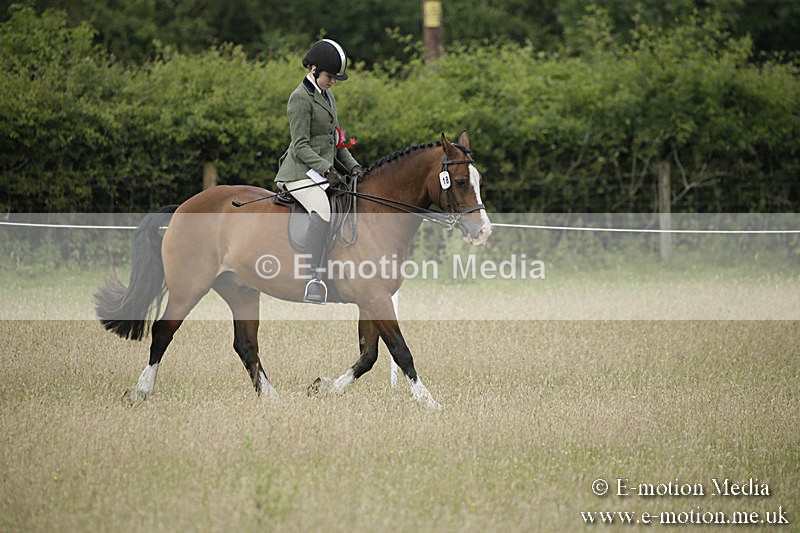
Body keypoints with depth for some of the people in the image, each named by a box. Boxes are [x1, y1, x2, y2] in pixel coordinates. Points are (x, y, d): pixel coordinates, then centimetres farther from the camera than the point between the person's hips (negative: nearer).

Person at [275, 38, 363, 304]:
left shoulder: (327, 96, 19)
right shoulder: (301, 98, -9)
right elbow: (301, 146, -15)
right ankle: (315, 279, -42)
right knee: (321, 210, -34)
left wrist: (351, 164, 10)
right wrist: (326, 168, -25)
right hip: (302, 172, -10)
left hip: (324, 170, 10)